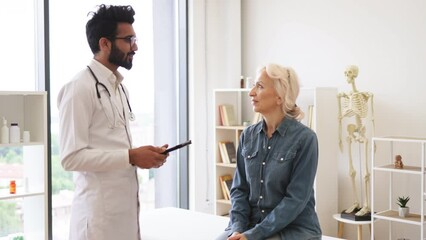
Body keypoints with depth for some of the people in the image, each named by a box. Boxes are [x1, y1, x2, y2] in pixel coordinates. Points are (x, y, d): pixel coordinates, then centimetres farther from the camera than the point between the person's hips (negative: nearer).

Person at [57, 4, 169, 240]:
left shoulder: (118, 86, 14)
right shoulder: (80, 88, -14)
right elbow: (71, 157, -19)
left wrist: (143, 155, 2)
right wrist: (131, 157, -18)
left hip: (126, 206, 8)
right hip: (99, 212, -8)